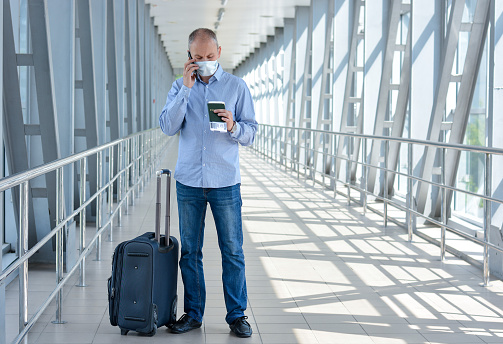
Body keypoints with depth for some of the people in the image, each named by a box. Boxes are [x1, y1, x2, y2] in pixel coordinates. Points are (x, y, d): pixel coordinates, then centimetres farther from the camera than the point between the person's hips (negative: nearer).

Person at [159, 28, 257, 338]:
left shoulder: (236, 86, 3)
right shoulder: (180, 87, 8)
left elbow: (251, 134, 2)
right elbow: (168, 126, -6)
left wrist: (233, 126, -19)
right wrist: (186, 88, -11)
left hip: (226, 181, -2)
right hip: (189, 181, 2)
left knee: (233, 251, 1)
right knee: (190, 251, 7)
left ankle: (237, 315, 10)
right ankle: (193, 314, 17)